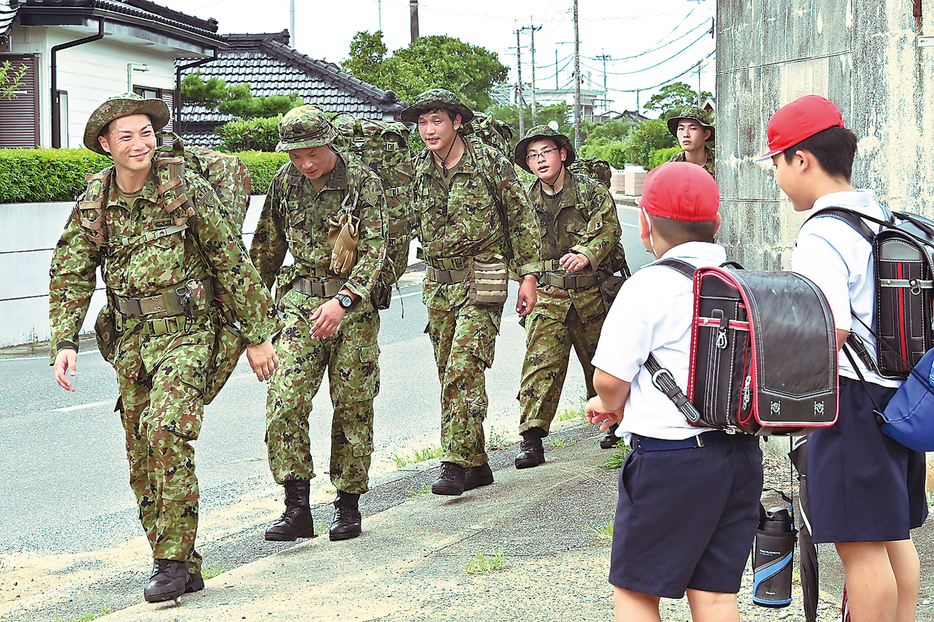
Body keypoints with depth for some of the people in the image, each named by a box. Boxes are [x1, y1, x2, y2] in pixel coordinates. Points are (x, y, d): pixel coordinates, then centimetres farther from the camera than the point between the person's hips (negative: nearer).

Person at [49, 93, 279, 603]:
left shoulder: (187, 189, -9)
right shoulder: (94, 203, 3)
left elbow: (234, 264, -5)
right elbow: (70, 275, 8)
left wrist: (257, 335, -3)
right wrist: (65, 341, -4)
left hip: (185, 332, -5)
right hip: (130, 339, 5)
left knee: (167, 433, -23)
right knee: (142, 458, 7)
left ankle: (173, 560, -14)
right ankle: (184, 570, 18)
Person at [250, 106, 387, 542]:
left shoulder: (363, 183, -7)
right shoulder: (285, 181, 6)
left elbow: (374, 250, -13)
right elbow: (267, 244, 18)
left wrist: (342, 301, -25)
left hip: (354, 304, -3)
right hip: (299, 299, 3)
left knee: (352, 407, 3)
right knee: (284, 401, -10)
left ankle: (348, 506, 16)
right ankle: (296, 508, -6)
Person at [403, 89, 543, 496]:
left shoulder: (490, 163, -6)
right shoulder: (418, 171, 6)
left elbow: (522, 219, -3)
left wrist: (528, 275, -5)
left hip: (481, 282, -6)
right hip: (438, 285, 6)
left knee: (464, 370, -15)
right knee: (451, 375, 8)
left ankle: (456, 464, -14)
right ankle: (476, 464, 17)